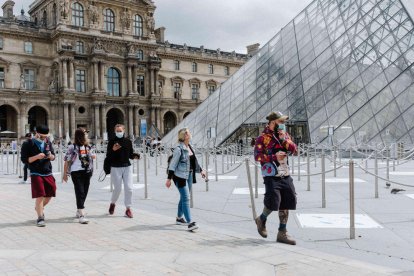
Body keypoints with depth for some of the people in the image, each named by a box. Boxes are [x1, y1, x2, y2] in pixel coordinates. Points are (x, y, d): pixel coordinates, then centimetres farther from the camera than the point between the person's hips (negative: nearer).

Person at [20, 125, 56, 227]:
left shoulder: (48, 142, 9)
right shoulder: (28, 144, -6)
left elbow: (53, 156, 15)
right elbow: (24, 159, -9)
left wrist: (50, 156, -9)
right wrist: (37, 157, -22)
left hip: (48, 173, 5)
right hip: (36, 174, -5)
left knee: (50, 194, 11)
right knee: (40, 196, -7)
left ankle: (39, 208, 38)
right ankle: (40, 218, 3)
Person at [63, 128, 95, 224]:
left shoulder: (87, 146, 10)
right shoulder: (73, 147, -6)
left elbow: (92, 156, 21)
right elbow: (67, 161, -4)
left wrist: (92, 155, -2)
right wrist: (65, 173, -4)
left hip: (87, 172, 6)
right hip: (76, 172, -6)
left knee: (84, 193, 12)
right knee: (80, 193, -11)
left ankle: (79, 211, 31)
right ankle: (81, 215, -14)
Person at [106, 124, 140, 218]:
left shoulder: (128, 142, 6)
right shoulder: (112, 142, -3)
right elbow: (108, 156, -6)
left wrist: (135, 156, -10)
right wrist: (113, 150, -23)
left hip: (127, 167, 2)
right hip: (116, 168, -2)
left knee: (128, 188, -2)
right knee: (117, 188, 4)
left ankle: (128, 209, 9)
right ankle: (112, 203, 33)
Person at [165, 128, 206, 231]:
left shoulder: (189, 147, 10)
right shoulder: (179, 149, -15)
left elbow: (194, 161, 21)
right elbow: (173, 164, -15)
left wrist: (201, 170, 16)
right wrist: (169, 178, -16)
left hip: (189, 176, 8)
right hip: (180, 176, -8)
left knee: (184, 198, 16)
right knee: (186, 198, -10)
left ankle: (179, 218, 31)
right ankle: (189, 223, -11)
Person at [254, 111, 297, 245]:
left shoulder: (285, 135, 13)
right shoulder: (263, 138, -5)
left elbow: (294, 150, 4)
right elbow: (257, 156, -13)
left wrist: (284, 139, -8)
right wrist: (274, 156, -19)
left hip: (285, 175, 6)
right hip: (271, 175, -6)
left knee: (286, 203, 6)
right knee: (273, 201, -12)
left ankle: (282, 233, 16)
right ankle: (262, 219, 20)